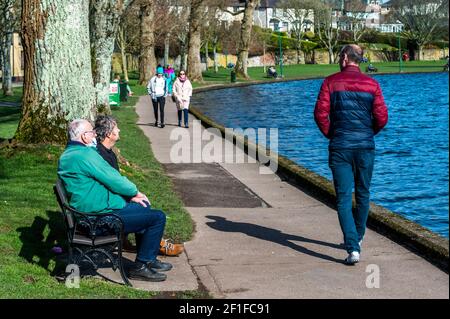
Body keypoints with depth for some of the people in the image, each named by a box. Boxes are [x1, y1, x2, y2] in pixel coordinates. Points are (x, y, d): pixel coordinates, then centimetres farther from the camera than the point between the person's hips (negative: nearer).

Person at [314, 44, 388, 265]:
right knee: (362, 194, 19)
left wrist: (330, 135, 8)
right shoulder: (371, 84, 2)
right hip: (366, 147, 2)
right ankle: (357, 238, 34)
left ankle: (352, 248, -14)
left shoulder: (331, 82, -2)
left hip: (340, 147, -2)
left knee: (343, 198, -2)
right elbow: (381, 118, -3)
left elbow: (320, 113, -9)